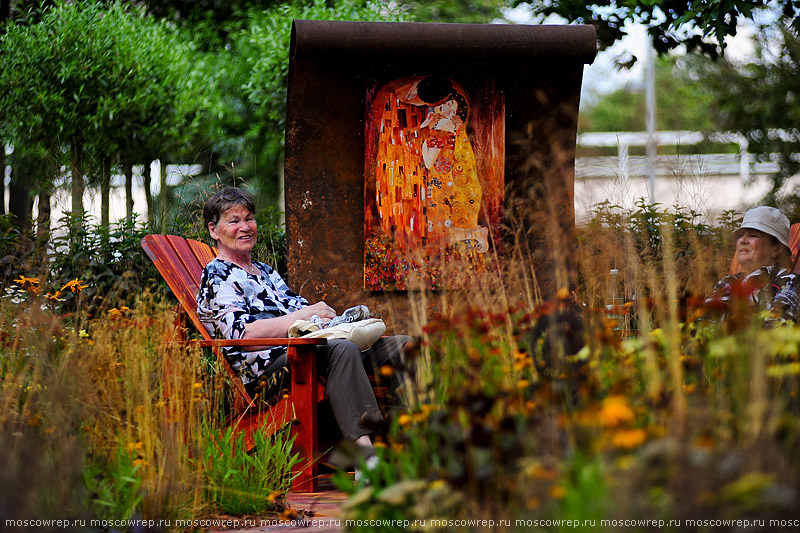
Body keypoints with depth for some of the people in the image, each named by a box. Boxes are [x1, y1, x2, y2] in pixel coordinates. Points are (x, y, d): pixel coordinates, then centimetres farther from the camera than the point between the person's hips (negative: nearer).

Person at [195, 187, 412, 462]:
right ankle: (362, 445, -53)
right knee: (342, 349, -38)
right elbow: (242, 332, -12)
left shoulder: (264, 271, 31)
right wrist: (301, 317, -17)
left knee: (403, 345, -10)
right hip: (266, 372, -9)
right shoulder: (216, 277, 3)